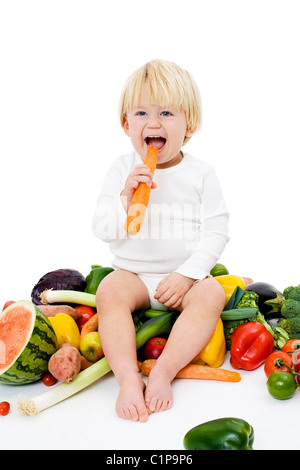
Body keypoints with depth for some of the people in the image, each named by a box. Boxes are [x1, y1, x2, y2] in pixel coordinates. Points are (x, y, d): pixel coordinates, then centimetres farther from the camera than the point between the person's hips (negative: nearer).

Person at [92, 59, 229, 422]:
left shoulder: (201, 174, -3)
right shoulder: (121, 170, -1)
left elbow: (216, 234, -5)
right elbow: (102, 230, -6)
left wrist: (186, 274, -18)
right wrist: (126, 196, -23)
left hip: (185, 274, 0)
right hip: (132, 272, 1)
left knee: (211, 294, -28)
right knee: (109, 291, -27)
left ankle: (163, 370, -25)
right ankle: (128, 376, -26)